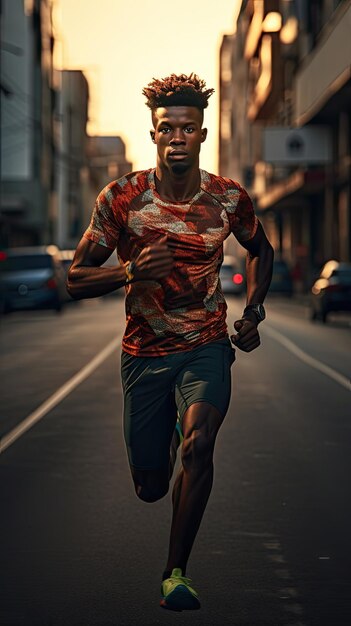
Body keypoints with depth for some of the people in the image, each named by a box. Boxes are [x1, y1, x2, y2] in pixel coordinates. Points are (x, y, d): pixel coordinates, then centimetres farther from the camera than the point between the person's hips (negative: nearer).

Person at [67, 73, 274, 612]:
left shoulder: (229, 199, -5)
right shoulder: (122, 198, -10)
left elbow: (261, 250, 17)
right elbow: (77, 279, -5)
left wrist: (253, 313, 3)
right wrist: (132, 272, -24)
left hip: (207, 348, 0)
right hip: (144, 353, 0)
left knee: (198, 441, -28)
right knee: (150, 486, 7)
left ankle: (176, 572, -14)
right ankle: (166, 442, 47)